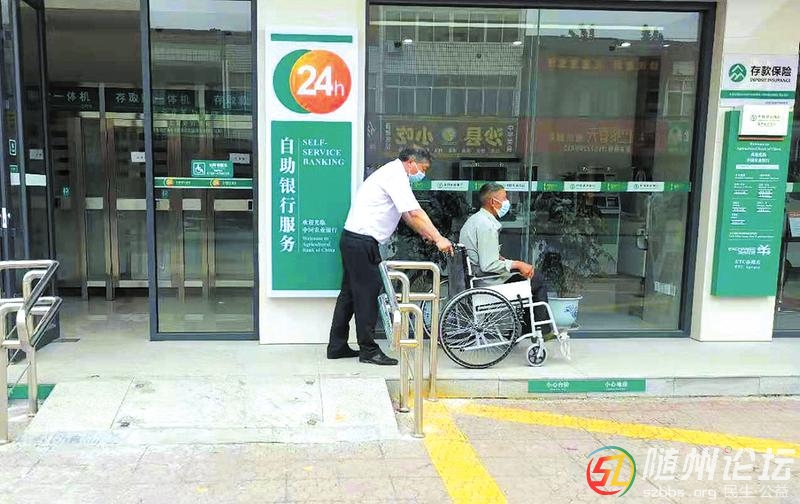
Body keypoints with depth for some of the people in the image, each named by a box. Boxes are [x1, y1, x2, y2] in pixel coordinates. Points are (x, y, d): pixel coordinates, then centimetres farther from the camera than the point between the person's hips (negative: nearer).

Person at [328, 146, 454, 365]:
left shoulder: (392, 173, 19)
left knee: (350, 292, 13)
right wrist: (438, 238, -19)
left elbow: (406, 214, 21)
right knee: (367, 293, -5)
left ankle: (337, 346, 20)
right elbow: (415, 213, -21)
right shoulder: (396, 176, -14)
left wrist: (425, 233, 15)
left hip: (353, 240, 11)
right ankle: (368, 349, 3)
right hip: (362, 242, -11)